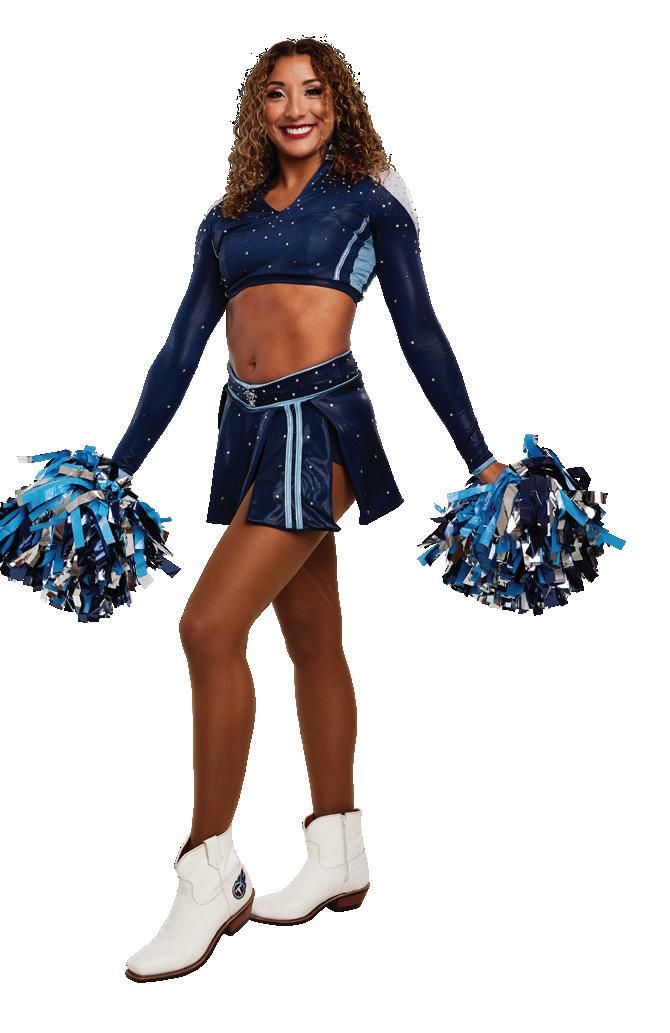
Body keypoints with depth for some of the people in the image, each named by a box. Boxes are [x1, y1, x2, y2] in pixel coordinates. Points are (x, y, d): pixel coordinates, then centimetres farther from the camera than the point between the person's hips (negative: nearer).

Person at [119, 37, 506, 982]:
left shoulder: (368, 198, 6)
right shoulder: (228, 217, 18)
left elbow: (421, 335, 3)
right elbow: (181, 349, 16)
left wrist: (481, 458, 0)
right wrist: (119, 469, 13)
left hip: (320, 422, -5)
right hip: (249, 425, 6)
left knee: (209, 626, -16)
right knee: (315, 643, 11)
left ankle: (212, 873, -5)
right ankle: (339, 856, 22)